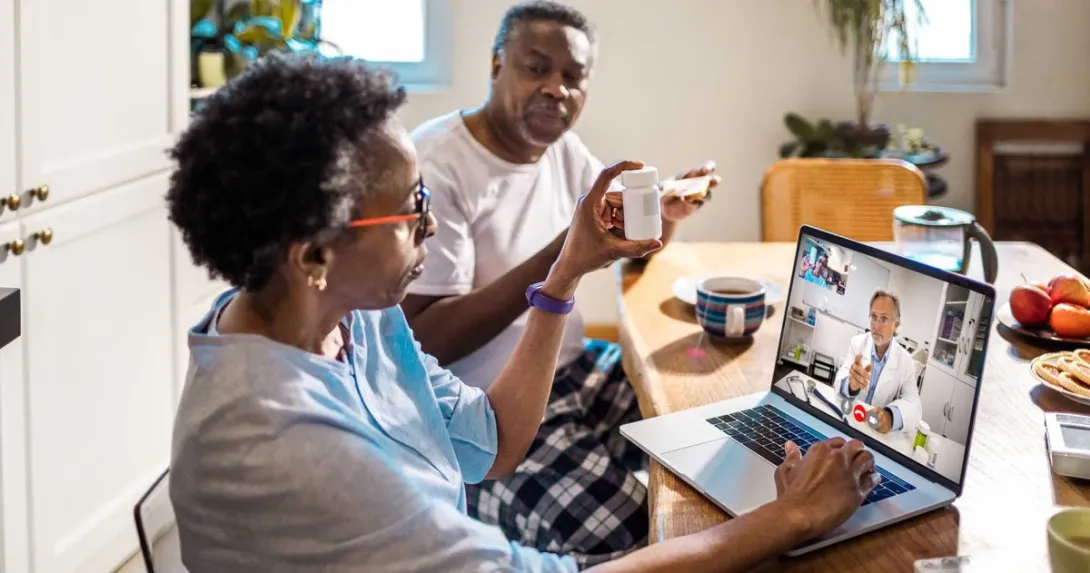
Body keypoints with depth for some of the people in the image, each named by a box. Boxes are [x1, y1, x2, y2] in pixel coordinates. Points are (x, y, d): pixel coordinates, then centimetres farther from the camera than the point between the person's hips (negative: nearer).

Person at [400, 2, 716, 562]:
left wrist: (668, 212, -4)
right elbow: (420, 342, -25)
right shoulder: (433, 166, -19)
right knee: (632, 535, -25)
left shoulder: (564, 149, 6)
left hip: (571, 373, 8)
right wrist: (562, 255, -30)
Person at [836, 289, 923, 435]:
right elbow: (840, 382, -11)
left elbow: (913, 404, -9)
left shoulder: (906, 361, -2)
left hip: (879, 430, 1)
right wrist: (851, 384, -36)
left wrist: (891, 416, -31)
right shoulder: (857, 342, 0)